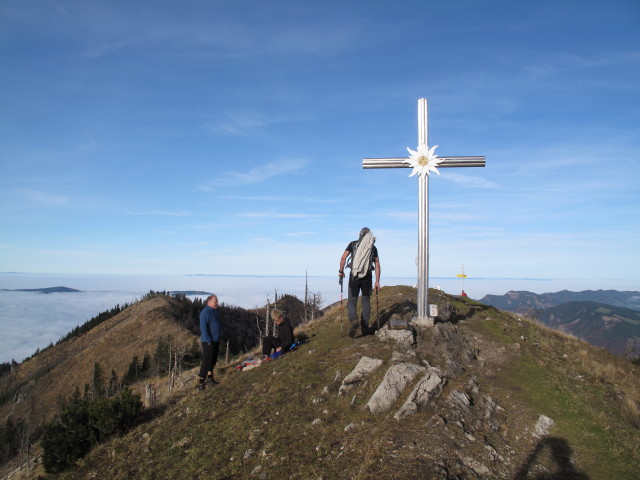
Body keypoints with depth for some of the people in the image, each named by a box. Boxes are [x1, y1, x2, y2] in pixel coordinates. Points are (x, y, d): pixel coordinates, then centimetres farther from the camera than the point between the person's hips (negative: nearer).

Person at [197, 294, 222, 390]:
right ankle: (200, 381, -2)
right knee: (207, 361, -9)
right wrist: (208, 341, -24)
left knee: (213, 360, 18)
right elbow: (203, 327, -23)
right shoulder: (205, 312, -17)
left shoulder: (214, 311, 13)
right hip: (208, 342, -9)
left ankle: (210, 375, 35)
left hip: (216, 340, 9)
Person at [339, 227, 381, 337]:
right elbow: (377, 265, 4)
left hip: (354, 276, -1)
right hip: (367, 276, 1)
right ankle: (365, 327, 13)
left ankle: (354, 320, -21)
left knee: (352, 301, 6)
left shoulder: (353, 244, 7)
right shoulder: (373, 247, 11)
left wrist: (341, 271, 8)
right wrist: (377, 282, 6)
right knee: (366, 301, 15)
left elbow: (343, 258, -4)